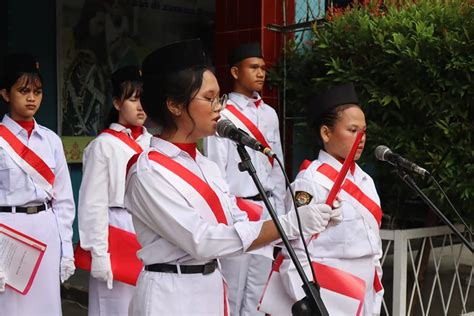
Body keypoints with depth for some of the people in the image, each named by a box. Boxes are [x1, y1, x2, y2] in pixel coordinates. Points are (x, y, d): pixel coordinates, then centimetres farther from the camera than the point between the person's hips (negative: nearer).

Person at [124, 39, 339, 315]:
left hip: (212, 289, 7)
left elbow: (237, 224, 5)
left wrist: (308, 222, -9)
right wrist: (289, 224, -26)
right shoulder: (148, 171, -17)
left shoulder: (205, 166, 7)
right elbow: (201, 241, -24)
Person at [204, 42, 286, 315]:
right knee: (232, 285, -1)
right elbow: (215, 168, -9)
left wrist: (279, 211, 13)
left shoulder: (270, 114, 13)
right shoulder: (223, 114, -7)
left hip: (266, 207, 6)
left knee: (259, 284, 11)